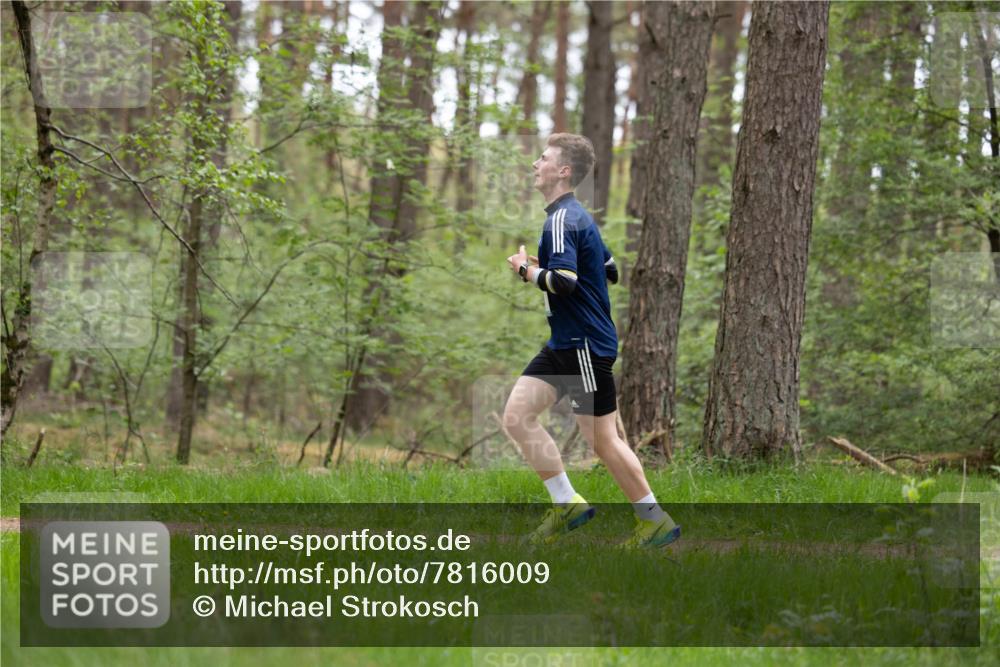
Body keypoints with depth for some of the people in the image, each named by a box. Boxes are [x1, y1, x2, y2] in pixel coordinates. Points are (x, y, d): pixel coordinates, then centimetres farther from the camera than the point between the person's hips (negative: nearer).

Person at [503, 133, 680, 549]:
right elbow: (610, 270, 22)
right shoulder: (577, 217, 14)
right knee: (517, 416, 4)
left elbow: (562, 281, -29)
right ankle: (567, 504, 7)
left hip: (584, 345, -10)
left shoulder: (563, 219, -17)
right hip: (564, 344, 10)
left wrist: (527, 269, -10)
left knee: (602, 440, -2)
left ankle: (655, 521, 9)